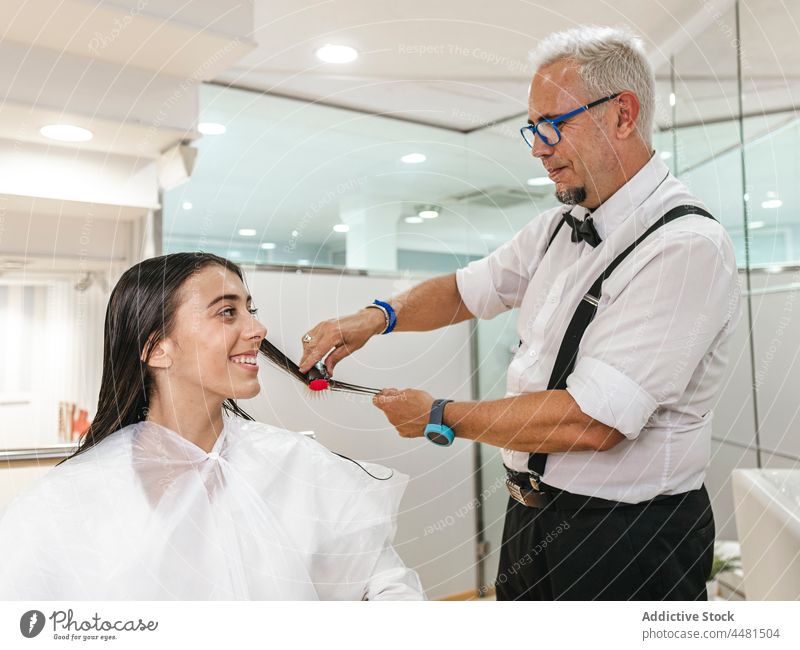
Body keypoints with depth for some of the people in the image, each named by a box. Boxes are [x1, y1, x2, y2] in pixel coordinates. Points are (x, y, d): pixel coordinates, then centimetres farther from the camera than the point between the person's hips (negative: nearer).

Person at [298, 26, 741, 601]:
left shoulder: (688, 246, -22)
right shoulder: (562, 225, 4)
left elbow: (591, 421, -27)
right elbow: (466, 290, 13)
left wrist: (440, 417, -17)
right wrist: (380, 316, -6)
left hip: (625, 547, -7)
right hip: (533, 512, 7)